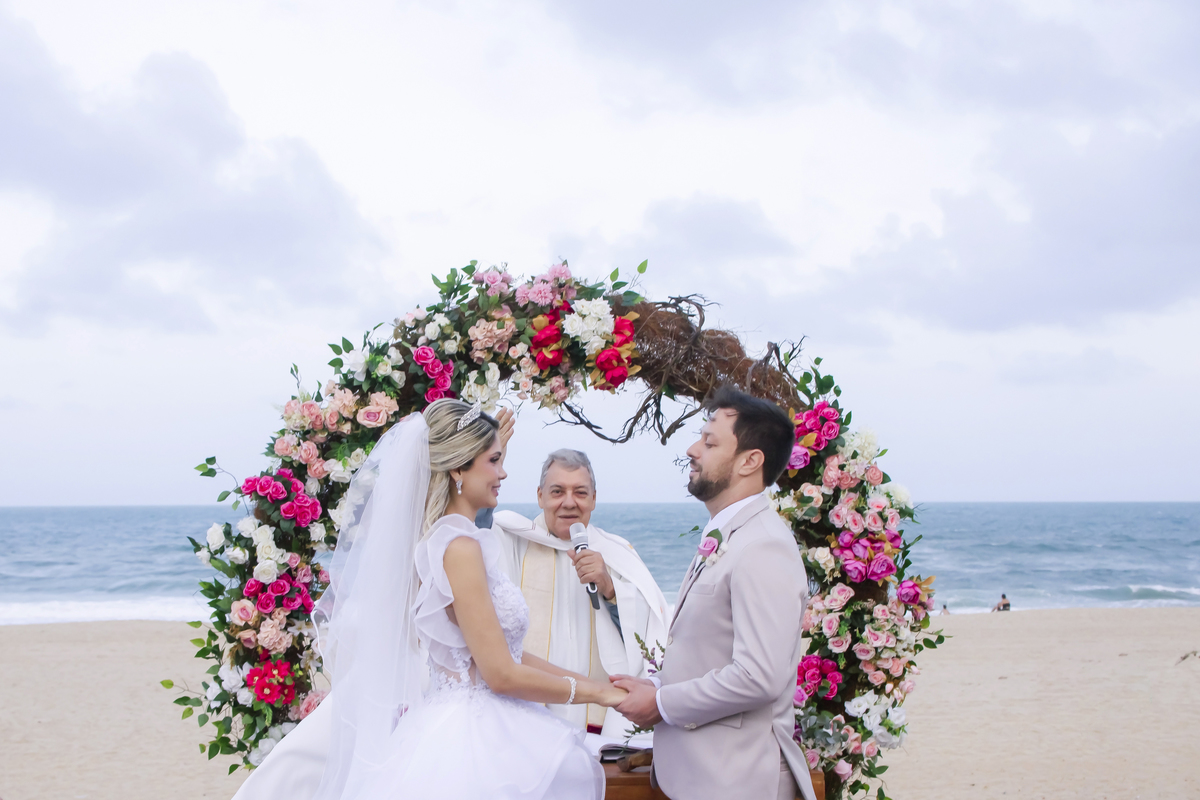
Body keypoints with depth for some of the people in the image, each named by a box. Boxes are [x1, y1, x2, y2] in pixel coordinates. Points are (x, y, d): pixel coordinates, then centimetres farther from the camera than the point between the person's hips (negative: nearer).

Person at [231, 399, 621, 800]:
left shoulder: (437, 539, 10)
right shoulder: (460, 546, -17)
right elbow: (502, 673, -17)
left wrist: (586, 681, 13)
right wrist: (591, 692, -6)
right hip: (472, 735, -9)